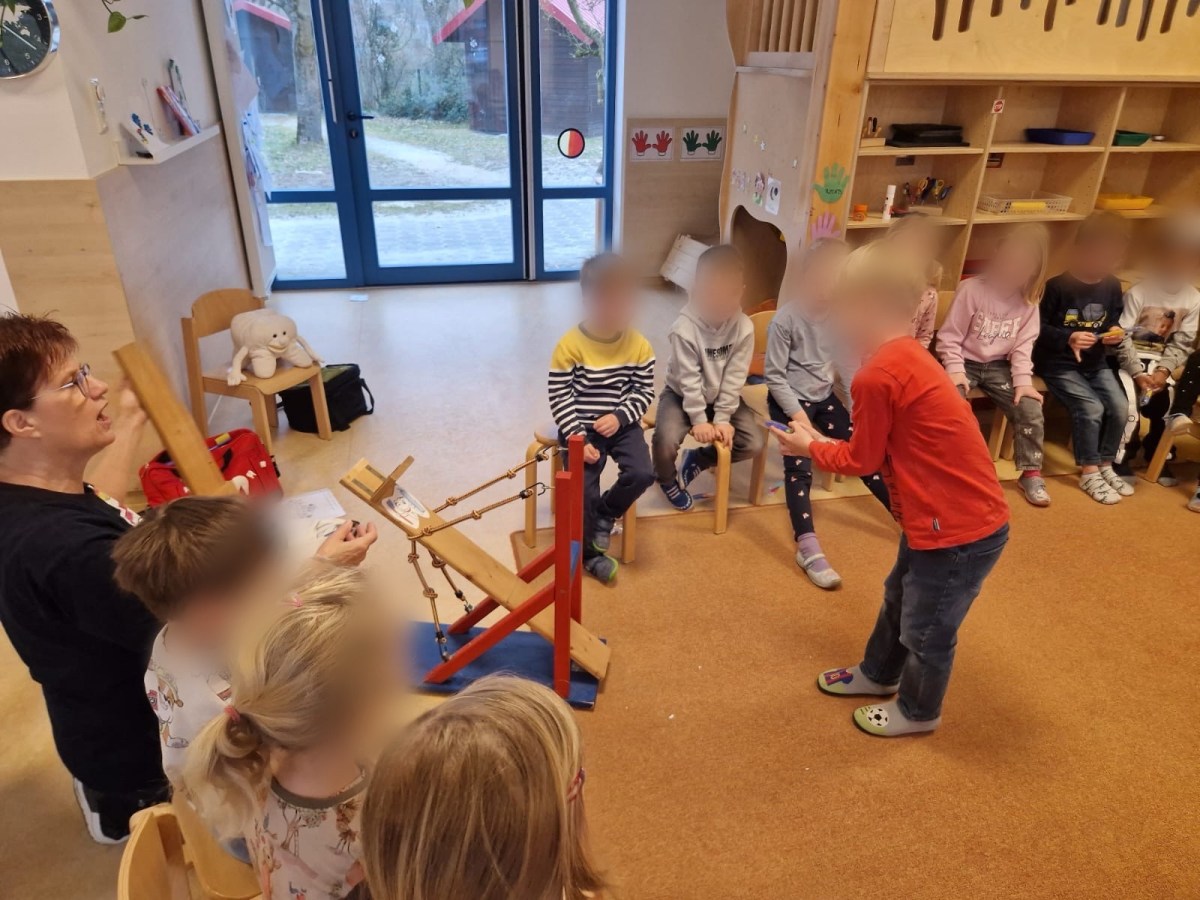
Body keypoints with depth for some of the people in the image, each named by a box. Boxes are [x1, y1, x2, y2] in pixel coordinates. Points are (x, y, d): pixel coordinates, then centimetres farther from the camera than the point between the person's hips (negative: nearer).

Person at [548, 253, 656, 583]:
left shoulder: (639, 345, -5)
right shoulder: (569, 346, -14)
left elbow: (645, 392, 1)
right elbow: (559, 399, -11)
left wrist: (620, 417, -16)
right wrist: (578, 438, -18)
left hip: (622, 424, 3)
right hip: (579, 427, -2)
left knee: (641, 474, -18)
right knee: (583, 488, -15)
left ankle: (605, 513, 15)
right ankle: (590, 552, 12)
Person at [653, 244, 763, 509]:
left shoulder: (744, 327, -17)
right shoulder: (684, 328, -26)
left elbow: (734, 378, -14)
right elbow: (689, 380, -22)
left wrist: (722, 419, -16)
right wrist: (699, 420, -21)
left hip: (723, 397, 4)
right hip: (682, 395, -3)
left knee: (754, 444, -10)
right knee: (666, 440, -28)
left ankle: (698, 459, 15)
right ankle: (666, 478, 9)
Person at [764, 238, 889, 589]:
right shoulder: (785, 319, -18)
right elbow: (774, 375, -15)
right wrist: (796, 413, -20)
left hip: (824, 397, 6)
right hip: (789, 399, -5)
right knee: (799, 465, -20)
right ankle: (808, 548, -24)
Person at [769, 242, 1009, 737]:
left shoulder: (876, 377, -25)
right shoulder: (907, 356, 5)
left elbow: (863, 460, -12)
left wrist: (810, 448, 3)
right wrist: (826, 444, 9)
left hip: (958, 529, -10)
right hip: (959, 512, 10)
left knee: (926, 628, 14)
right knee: (899, 598, 28)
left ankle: (917, 712, 39)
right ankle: (877, 674, 51)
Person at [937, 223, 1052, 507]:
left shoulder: (1028, 299, -1)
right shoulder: (972, 289, -14)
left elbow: (1023, 344, 0)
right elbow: (950, 335, -12)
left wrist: (1023, 380, -12)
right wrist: (955, 370, -21)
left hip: (998, 366, 4)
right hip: (966, 362, -3)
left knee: (1031, 409, -14)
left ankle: (1031, 473, 6)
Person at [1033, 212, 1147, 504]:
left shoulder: (1112, 286, 3)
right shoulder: (1057, 286, -17)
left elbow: (1112, 325, 13)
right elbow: (1037, 329, -14)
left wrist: (1116, 335, -10)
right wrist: (1067, 338, -29)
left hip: (1095, 363, 6)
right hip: (1057, 363, -6)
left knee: (1120, 407, -12)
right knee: (1090, 408, -22)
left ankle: (1105, 466, 10)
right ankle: (1089, 474, -6)